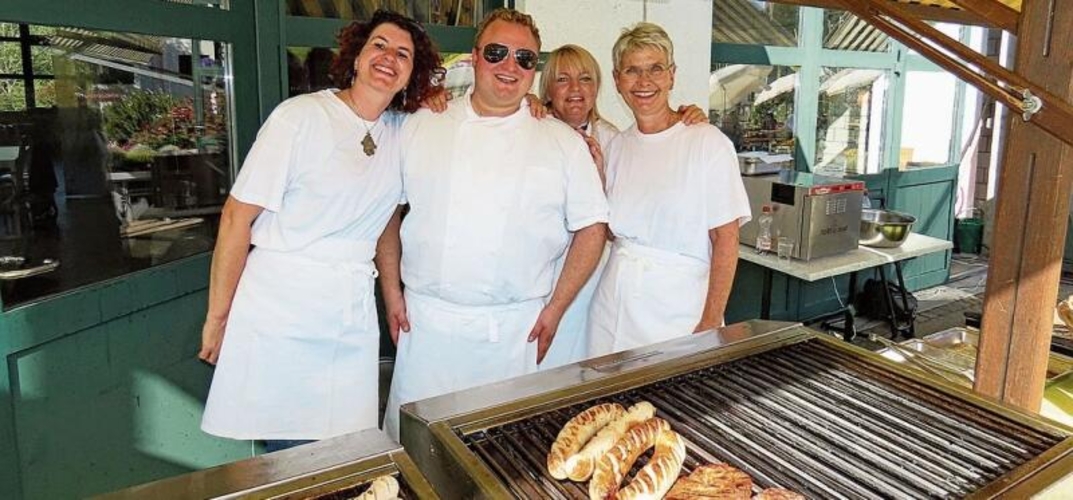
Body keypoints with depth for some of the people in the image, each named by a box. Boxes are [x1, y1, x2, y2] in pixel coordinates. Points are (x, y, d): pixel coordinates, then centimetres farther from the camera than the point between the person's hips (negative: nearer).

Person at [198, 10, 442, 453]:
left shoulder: (403, 131, 8)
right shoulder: (301, 116, -7)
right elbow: (237, 217, -7)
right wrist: (217, 318, -5)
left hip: (353, 316, 5)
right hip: (278, 313, -4)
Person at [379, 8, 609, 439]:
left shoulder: (563, 142, 2)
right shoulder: (421, 126, 4)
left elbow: (592, 228, 3)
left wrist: (555, 309, -1)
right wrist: (392, 293, 4)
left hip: (515, 330, 0)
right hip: (427, 322, 1)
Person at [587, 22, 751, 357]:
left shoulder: (708, 143, -9)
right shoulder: (616, 146, 7)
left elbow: (725, 241, -10)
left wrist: (710, 326, -14)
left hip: (678, 307, -4)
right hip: (614, 303, 5)